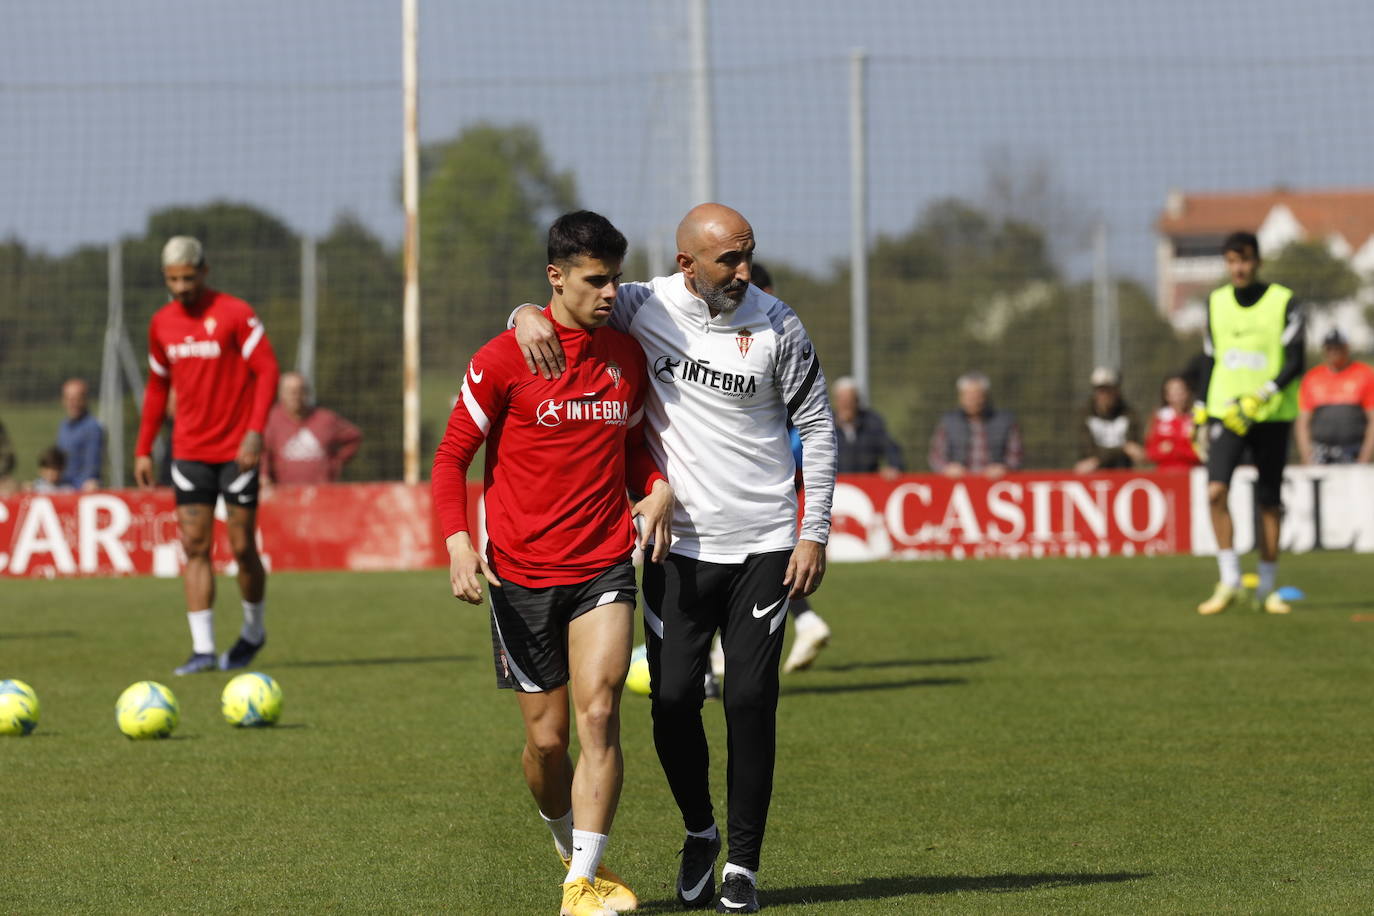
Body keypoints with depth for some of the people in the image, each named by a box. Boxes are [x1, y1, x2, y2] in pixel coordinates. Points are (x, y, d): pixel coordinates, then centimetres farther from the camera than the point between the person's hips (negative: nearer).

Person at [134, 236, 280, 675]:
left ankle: (254, 630, 24)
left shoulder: (235, 313, -8)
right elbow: (157, 387, 19)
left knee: (242, 547, 0)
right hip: (189, 452, 4)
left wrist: (255, 432, -21)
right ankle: (203, 649, -4)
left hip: (236, 451, -4)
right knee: (194, 547, -3)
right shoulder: (162, 324, 8)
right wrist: (143, 449, 15)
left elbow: (267, 371, -11)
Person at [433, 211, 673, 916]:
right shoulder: (503, 361, -7)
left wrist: (656, 488, -1)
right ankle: (572, 847, 32)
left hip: (604, 567, 2)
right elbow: (451, 457, -2)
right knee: (547, 738, 3)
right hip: (521, 574, -2)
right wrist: (458, 542, -17)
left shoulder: (627, 356, 7)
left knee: (599, 712, -16)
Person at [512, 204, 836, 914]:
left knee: (750, 701, -4)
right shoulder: (644, 308, -3)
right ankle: (699, 832, 24)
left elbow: (816, 426, 3)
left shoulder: (776, 327, -3)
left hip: (764, 547, -1)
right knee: (673, 697, -2)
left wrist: (814, 533, 0)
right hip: (678, 544, 1)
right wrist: (528, 314, -17)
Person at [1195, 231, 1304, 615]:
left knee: (1269, 504, 3)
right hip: (1226, 412, 2)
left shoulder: (1284, 303, -2)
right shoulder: (1216, 302, 9)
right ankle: (1229, 583, -13)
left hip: (1272, 415, -2)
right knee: (1216, 490, -18)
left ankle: (1266, 588, 15)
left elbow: (1295, 363, -8)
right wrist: (1202, 415, 13)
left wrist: (1261, 397, -22)